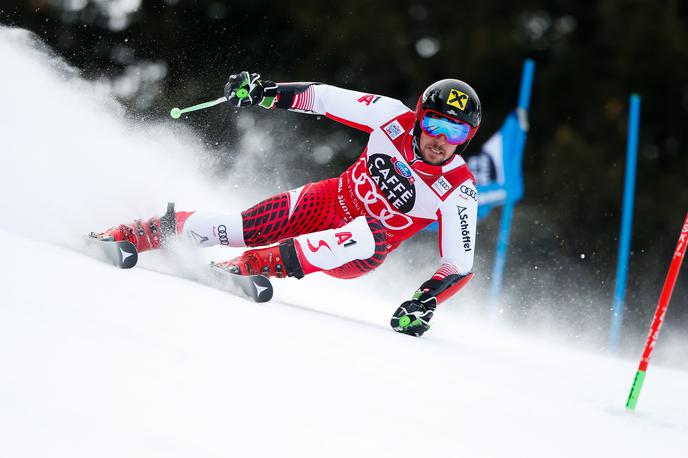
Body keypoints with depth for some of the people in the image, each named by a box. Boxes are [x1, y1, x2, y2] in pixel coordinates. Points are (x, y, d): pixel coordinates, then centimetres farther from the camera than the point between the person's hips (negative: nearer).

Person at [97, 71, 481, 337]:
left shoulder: (459, 191, -19)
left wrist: (427, 301, -35)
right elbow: (324, 98, -7)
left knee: (373, 237, -38)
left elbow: (461, 265, -17)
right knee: (243, 228, -19)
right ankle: (131, 235, -6)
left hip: (357, 254, -2)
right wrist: (266, 92, -20)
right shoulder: (395, 118, -14)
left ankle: (254, 265, -43)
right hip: (328, 203, 2)